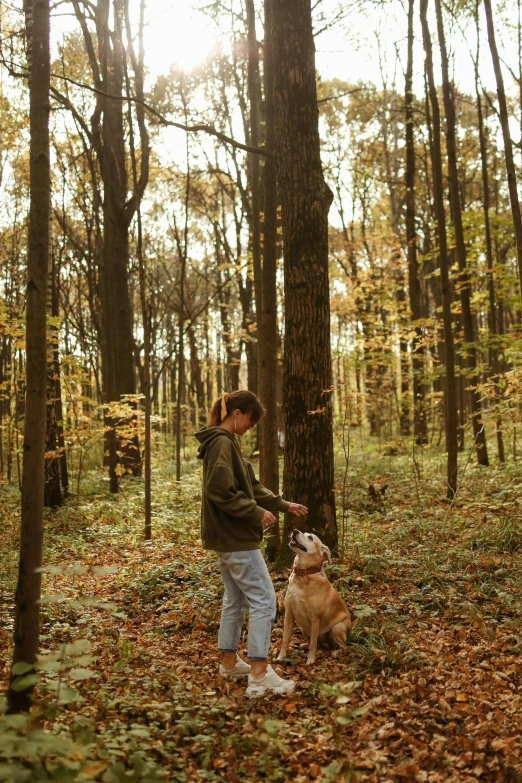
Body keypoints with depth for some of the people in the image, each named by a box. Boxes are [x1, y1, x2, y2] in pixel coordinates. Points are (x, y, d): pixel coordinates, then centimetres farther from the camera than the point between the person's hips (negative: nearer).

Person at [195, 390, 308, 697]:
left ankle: (230, 662, 30)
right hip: (236, 537, -10)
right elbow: (221, 492, -25)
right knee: (264, 600, -6)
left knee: (236, 600, 18)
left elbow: (251, 486, 17)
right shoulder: (222, 443, -17)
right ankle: (259, 676, -3)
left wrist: (283, 504, 12)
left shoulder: (228, 442, 14)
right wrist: (257, 513, -18)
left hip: (227, 536, 10)